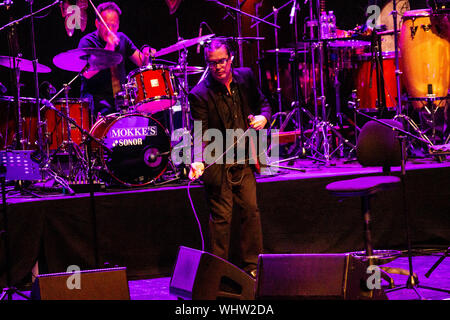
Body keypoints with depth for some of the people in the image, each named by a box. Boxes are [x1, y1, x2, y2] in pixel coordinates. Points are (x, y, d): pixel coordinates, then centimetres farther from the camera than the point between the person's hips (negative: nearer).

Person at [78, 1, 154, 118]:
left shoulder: (121, 39, 11)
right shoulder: (87, 42, -7)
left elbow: (141, 63, 13)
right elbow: (87, 73, -23)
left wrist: (146, 54, -12)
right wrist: (108, 48, -30)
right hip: (97, 97, -5)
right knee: (107, 113, -34)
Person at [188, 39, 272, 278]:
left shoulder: (246, 77, 2)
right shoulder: (200, 94, -13)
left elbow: (263, 103, 18)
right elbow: (201, 133, -19)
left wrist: (263, 117, -5)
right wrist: (198, 161, -35)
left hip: (244, 160, 4)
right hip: (218, 165, -4)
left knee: (251, 211, 5)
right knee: (221, 217, -2)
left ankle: (252, 266, 17)